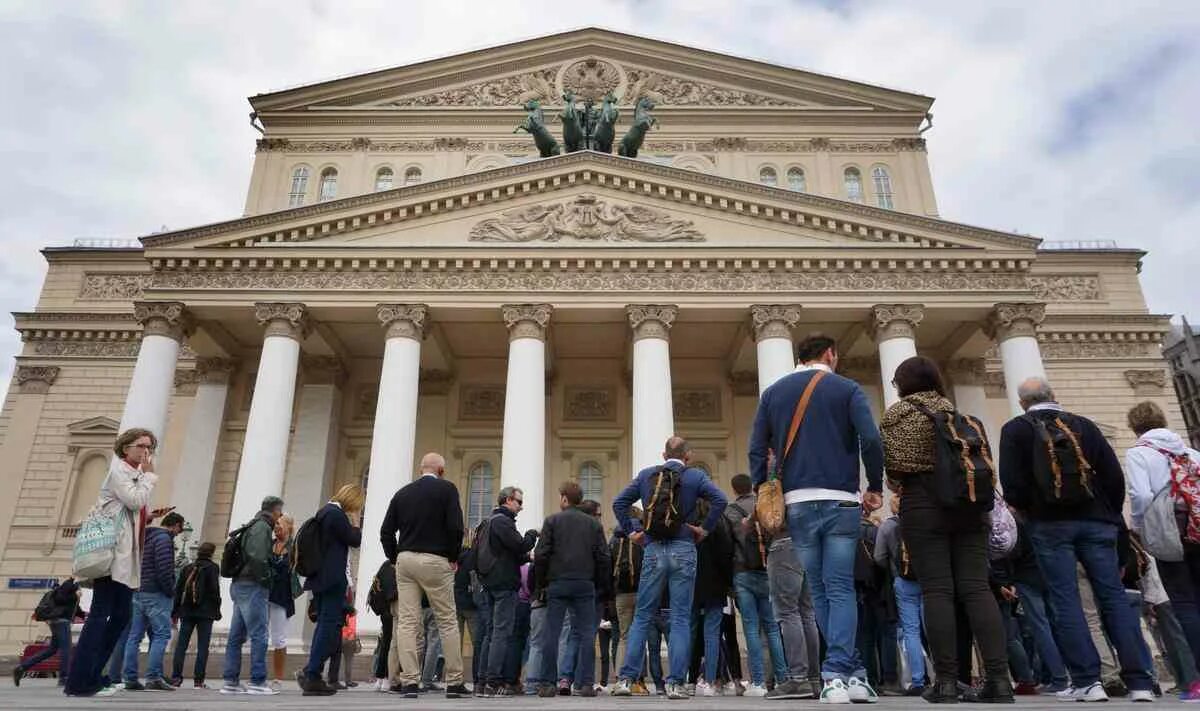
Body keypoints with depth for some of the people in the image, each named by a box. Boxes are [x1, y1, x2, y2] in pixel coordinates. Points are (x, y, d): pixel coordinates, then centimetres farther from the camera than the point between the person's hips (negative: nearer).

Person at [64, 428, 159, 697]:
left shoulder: (134, 474, 22)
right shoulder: (118, 469, -5)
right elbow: (136, 501, -18)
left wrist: (146, 518, 9)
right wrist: (149, 474, -9)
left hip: (125, 556, 10)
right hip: (113, 553, -10)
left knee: (122, 615, 7)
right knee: (100, 614, -10)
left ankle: (88, 676, 12)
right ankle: (79, 682, -7)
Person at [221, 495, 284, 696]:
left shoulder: (253, 526, 21)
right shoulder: (262, 527, -9)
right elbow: (258, 558, -21)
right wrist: (265, 579, -12)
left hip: (240, 586, 10)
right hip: (252, 587, -10)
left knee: (236, 636, 10)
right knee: (259, 635, -9)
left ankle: (231, 682, 15)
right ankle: (257, 682, -9)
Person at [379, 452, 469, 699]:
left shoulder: (403, 493, 11)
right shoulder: (447, 489, -2)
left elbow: (386, 532, 8)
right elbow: (455, 527, -10)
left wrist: (396, 559, 16)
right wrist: (454, 557, 2)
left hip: (405, 559, 4)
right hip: (435, 560, -4)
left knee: (406, 621, 4)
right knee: (448, 622, 4)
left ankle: (409, 682, 0)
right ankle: (454, 683, 7)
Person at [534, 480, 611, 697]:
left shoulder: (552, 521, 2)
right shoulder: (594, 524, 8)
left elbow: (541, 555, -2)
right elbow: (603, 557, 5)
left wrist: (541, 581, 8)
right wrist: (602, 585, 12)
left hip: (557, 583, -1)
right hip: (585, 584, 1)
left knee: (551, 633, 3)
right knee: (587, 633, 3)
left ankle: (547, 684, 3)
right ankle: (586, 683, 0)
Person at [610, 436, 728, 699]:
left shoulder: (646, 475, 9)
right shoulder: (695, 476, 3)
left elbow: (619, 502, 5)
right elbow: (719, 500, -11)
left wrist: (631, 531, 9)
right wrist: (706, 529, -3)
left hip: (653, 550, 2)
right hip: (683, 550, -2)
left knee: (642, 616, 8)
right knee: (680, 619, 3)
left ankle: (626, 679, 5)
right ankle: (675, 684, 2)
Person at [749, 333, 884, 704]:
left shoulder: (773, 392, 12)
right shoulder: (846, 389, 4)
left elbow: (757, 449, 5)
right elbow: (871, 440, -9)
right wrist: (875, 487, 2)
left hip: (797, 503, 2)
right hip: (840, 500, -2)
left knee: (818, 592, 9)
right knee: (840, 589, 2)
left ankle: (851, 672, 11)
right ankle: (838, 673, -5)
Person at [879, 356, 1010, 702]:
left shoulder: (896, 413, 5)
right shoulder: (955, 410, 18)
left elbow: (892, 462, -4)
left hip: (923, 501, -4)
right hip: (968, 499, 4)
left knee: (936, 590, -5)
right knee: (976, 587, 0)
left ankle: (946, 680, -6)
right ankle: (999, 677, -6)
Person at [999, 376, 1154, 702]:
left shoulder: (1015, 429, 2)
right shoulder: (1084, 425, 11)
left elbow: (1011, 481, -8)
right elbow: (1114, 475, 7)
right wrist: (1110, 516, 17)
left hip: (1050, 523, -3)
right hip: (1095, 520, 3)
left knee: (1065, 601, -2)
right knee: (1114, 596, 5)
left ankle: (1087, 681, -4)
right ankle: (1139, 681, 3)